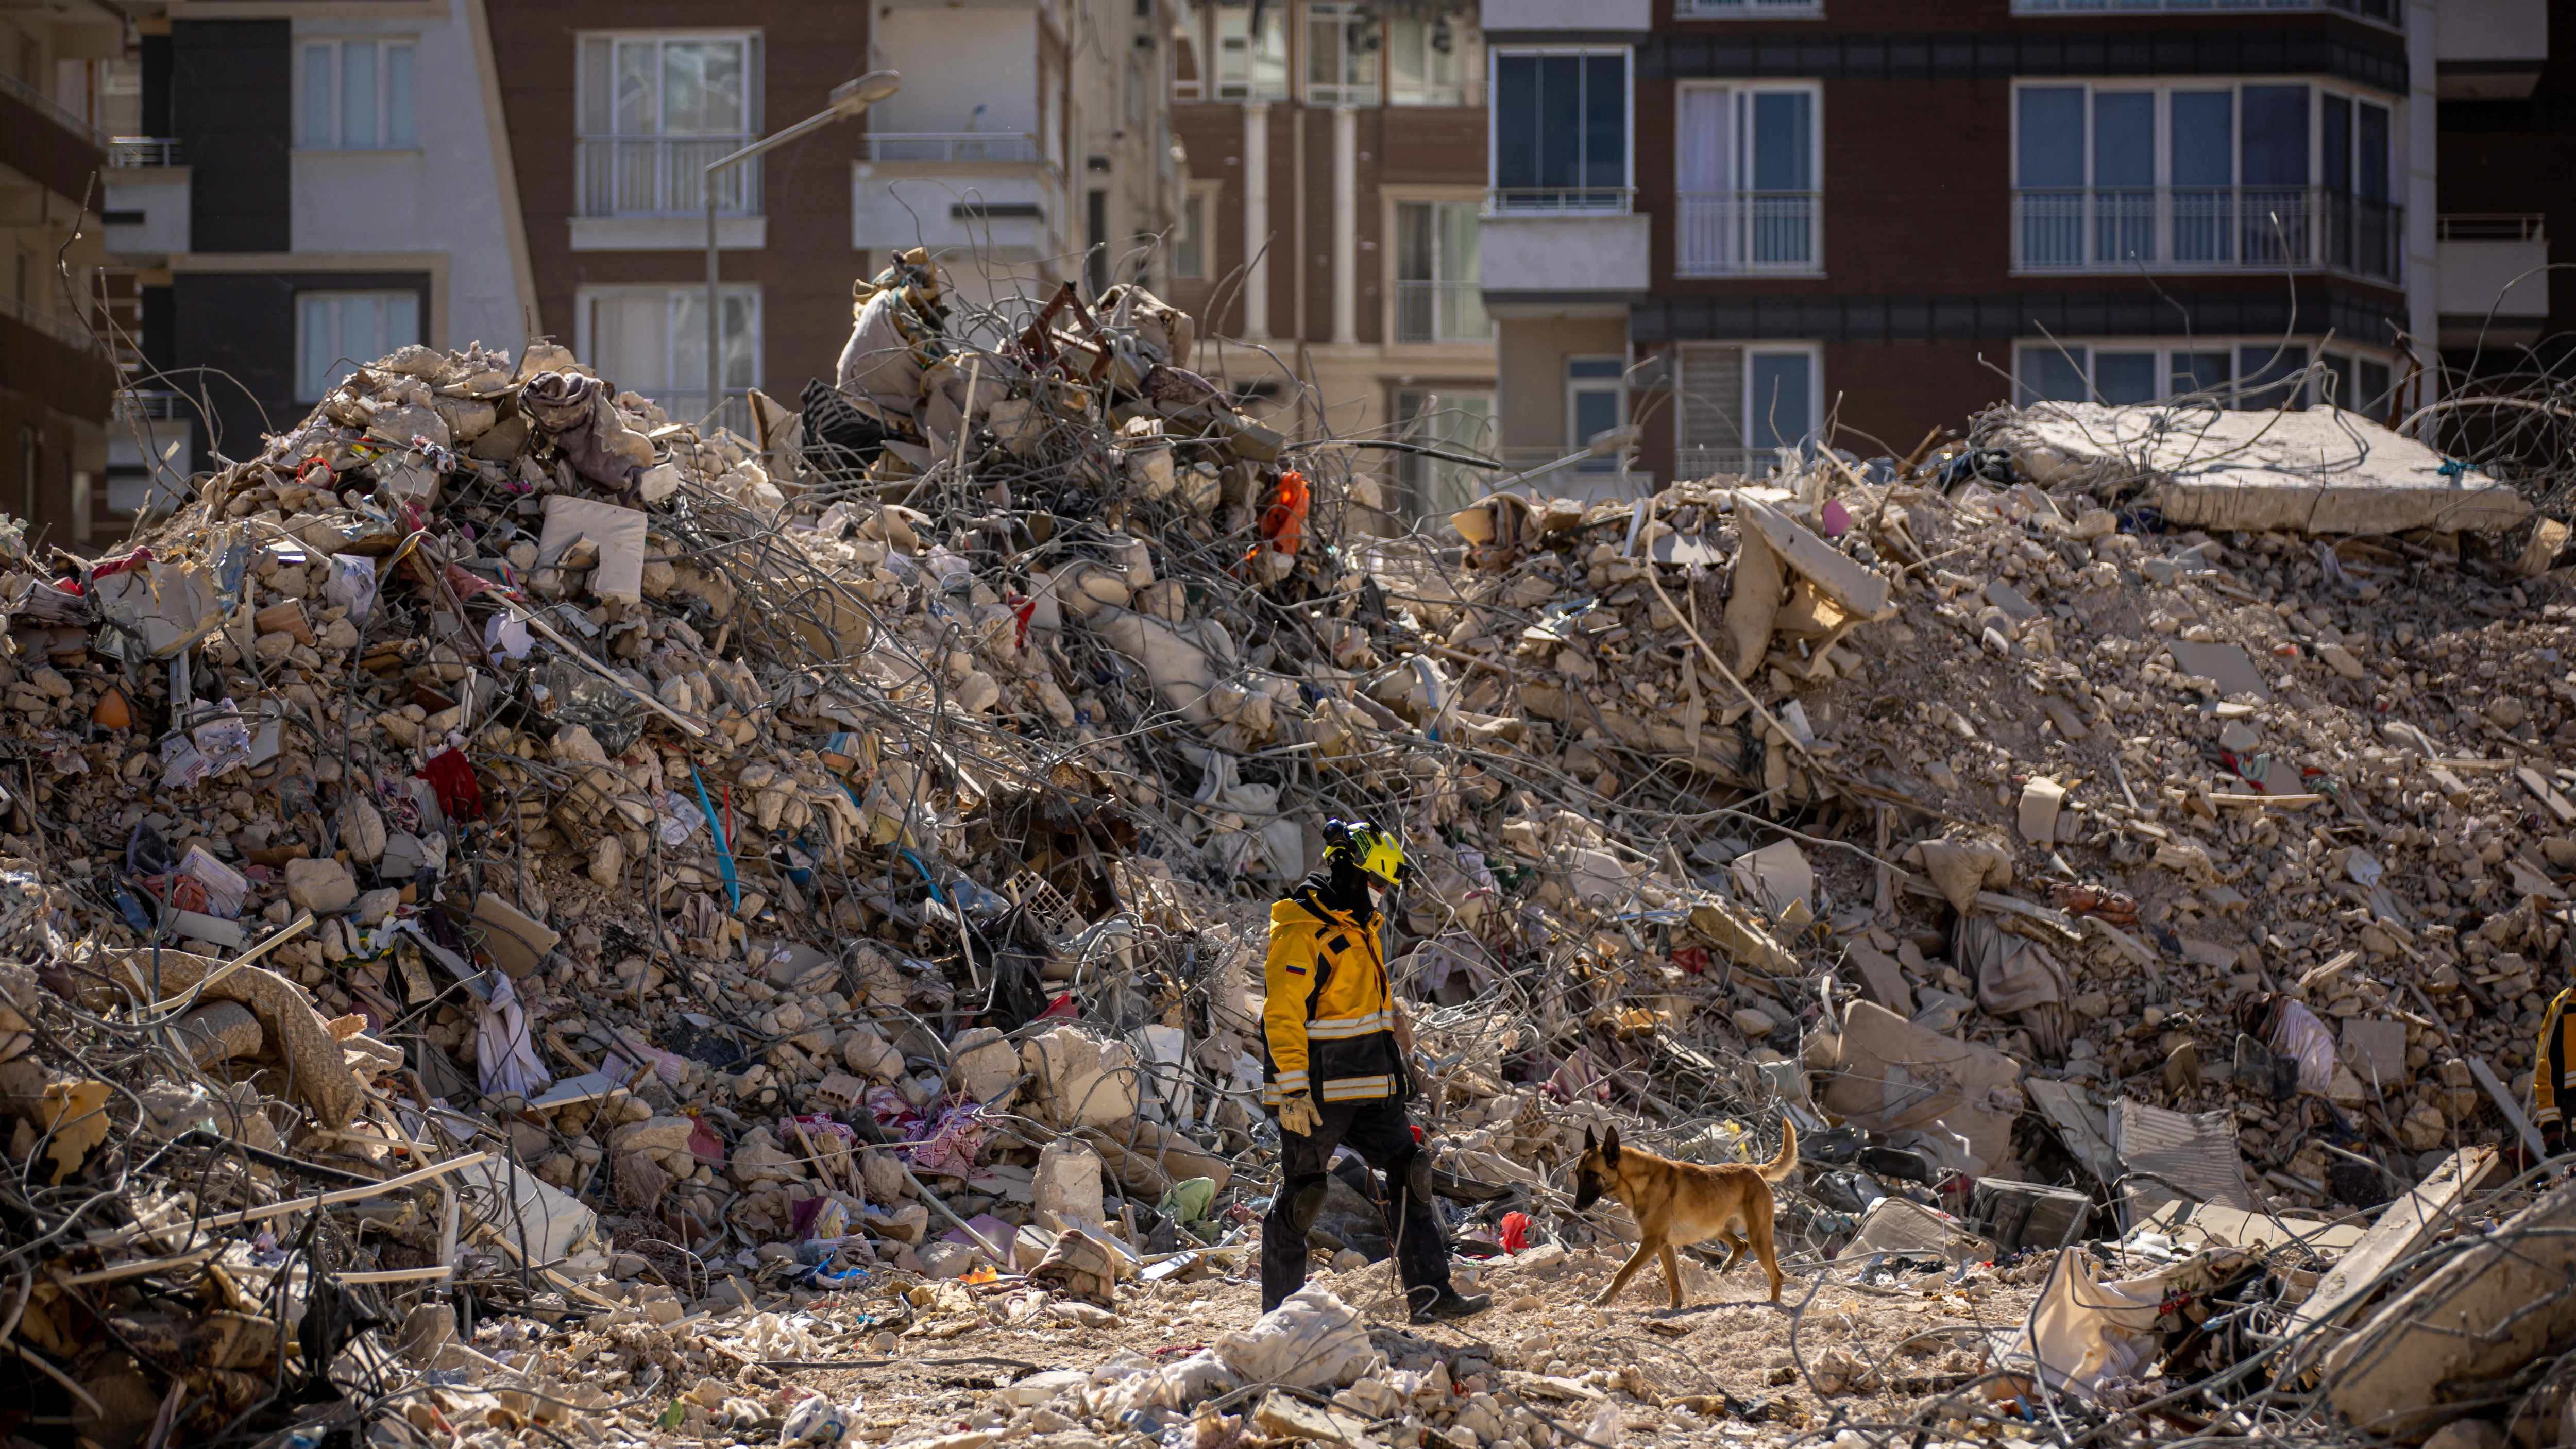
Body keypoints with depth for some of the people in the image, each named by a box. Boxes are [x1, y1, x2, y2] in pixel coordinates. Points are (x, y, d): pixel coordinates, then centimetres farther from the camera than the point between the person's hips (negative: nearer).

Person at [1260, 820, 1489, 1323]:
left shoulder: (1360, 926, 14)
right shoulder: (1302, 931, -16)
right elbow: (1283, 1014, -22)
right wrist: (1293, 1089, -27)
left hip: (1371, 1088, 9)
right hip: (1317, 1092, -9)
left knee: (1409, 1176, 2)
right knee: (1302, 1192, 0)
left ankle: (1429, 1293, 1)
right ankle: (1280, 1311, 10)